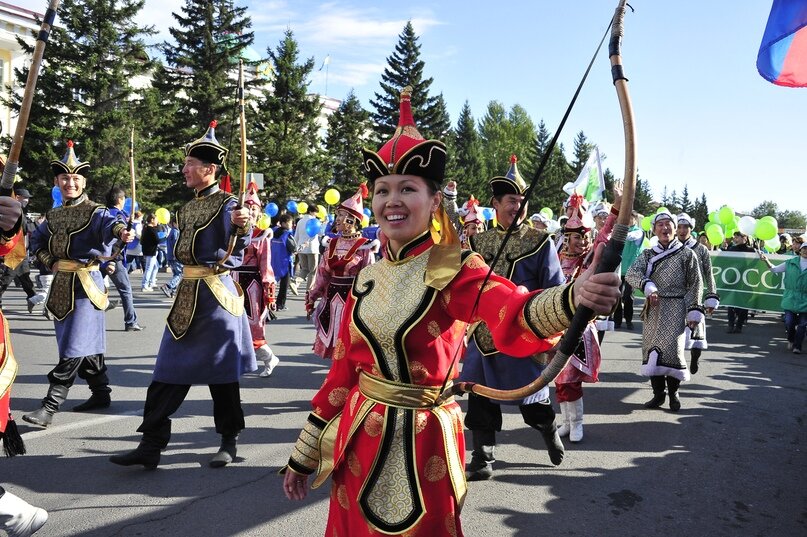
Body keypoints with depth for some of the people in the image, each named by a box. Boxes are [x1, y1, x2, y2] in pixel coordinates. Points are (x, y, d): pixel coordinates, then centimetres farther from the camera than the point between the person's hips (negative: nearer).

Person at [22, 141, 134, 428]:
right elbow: (37, 240, 26)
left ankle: (49, 407, -3)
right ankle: (101, 393, 28)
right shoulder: (54, 215, 12)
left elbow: (109, 222, -31)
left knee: (73, 349, -7)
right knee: (84, 345, 15)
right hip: (62, 285, 7)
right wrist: (50, 262, 6)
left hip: (85, 285, -7)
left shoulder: (94, 212, -8)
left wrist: (121, 232, -55)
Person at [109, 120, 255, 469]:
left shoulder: (227, 204, -9)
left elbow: (235, 253, -20)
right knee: (170, 371, 6)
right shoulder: (187, 207, 14)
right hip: (187, 292, 7)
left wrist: (242, 229, -38)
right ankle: (151, 444, 12)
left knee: (221, 372, 4)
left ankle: (229, 441, 21)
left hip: (217, 294, -7)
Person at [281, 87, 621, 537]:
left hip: (423, 444, -5)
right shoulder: (366, 280, 2)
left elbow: (514, 313, -34)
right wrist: (304, 454, 12)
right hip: (358, 443, 5)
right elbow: (343, 369, 8)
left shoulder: (454, 270, -13)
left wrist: (572, 298, -56)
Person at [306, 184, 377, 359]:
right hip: (331, 299, 6)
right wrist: (312, 298, 10)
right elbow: (322, 275, 11)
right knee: (331, 343, 11)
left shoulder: (364, 246, -8)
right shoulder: (332, 244, 9)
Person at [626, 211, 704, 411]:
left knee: (672, 348, -9)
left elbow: (696, 285, 2)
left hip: (676, 308, -3)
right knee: (651, 348, 3)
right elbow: (631, 274, -7)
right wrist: (647, 286, -25)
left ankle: (673, 393, 10)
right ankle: (658, 393, 15)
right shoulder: (648, 254, 9)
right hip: (653, 308, 3)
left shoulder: (686, 254, 2)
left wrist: (694, 311, -4)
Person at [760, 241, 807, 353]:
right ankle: (791, 340, 26)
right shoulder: (790, 263, 5)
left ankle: (797, 346, 16)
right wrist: (766, 261, -6)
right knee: (789, 322, -2)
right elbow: (775, 269, 9)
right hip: (790, 298, 1)